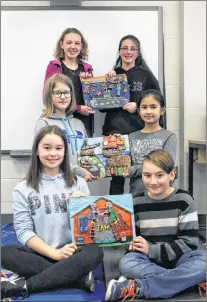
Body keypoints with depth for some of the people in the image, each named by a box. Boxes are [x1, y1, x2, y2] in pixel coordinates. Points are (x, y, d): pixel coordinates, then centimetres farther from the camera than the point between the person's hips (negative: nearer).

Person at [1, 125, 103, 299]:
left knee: (95, 253, -31)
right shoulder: (23, 189, 4)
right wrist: (55, 253, -17)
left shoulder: (78, 183, 7)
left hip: (73, 252, 1)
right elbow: (24, 232, -4)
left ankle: (24, 286, -24)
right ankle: (79, 277, -24)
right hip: (40, 253, 0)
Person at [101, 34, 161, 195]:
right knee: (117, 176, 5)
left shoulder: (146, 75, 3)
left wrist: (138, 106, -11)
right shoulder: (111, 75, 9)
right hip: (114, 131, 1)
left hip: (139, 132, -1)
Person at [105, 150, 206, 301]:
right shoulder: (137, 203, 0)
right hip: (148, 258, 1)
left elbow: (189, 242, -11)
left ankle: (136, 287, -31)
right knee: (126, 264, -31)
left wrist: (151, 249, -17)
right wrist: (135, 243, -17)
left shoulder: (184, 200, -6)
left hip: (178, 257, -1)